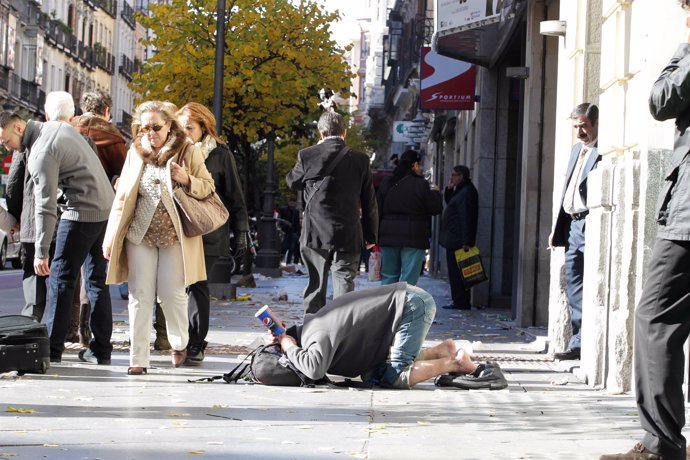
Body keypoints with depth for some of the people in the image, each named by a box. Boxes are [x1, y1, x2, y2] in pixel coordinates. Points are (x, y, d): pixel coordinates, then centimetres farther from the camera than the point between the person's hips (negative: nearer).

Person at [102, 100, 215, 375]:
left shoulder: (188, 152, 1)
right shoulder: (135, 153, 8)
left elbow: (208, 188, 3)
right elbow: (122, 196, 10)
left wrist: (188, 180, -18)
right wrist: (111, 237, 6)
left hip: (175, 234, -2)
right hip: (140, 233, 2)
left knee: (172, 293, -3)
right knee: (140, 295, -1)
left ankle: (180, 343, 24)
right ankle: (138, 359, 1)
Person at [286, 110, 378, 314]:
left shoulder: (307, 155, -5)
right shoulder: (360, 160, -2)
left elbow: (292, 182, 14)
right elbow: (369, 202, 3)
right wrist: (371, 236, 11)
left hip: (315, 235, 1)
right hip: (348, 236, -1)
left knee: (315, 284, 12)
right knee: (344, 283, -3)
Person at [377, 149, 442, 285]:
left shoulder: (387, 183, 8)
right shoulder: (420, 184, -8)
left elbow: (377, 211, 9)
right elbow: (436, 208, -4)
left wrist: (375, 236, 15)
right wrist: (435, 192, 15)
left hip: (388, 237, 5)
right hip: (413, 238, -5)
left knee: (388, 278, 12)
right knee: (408, 281, -4)